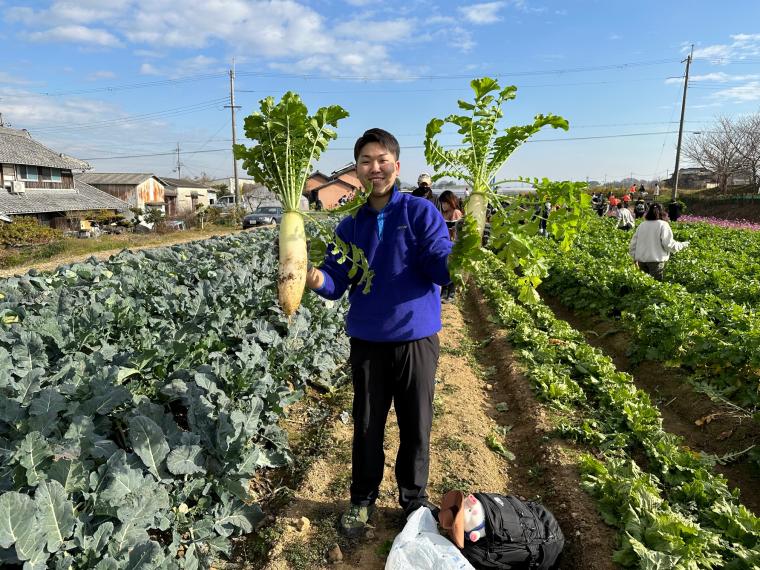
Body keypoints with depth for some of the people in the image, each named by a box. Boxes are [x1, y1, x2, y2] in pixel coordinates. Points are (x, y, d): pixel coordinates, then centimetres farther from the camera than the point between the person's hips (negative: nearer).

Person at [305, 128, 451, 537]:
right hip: (367, 340, 3)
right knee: (367, 424, 14)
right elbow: (336, 281, -2)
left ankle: (414, 498, 34)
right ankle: (363, 499, 34)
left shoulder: (422, 213, -6)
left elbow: (440, 269, -14)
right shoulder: (350, 225, 4)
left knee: (416, 424, 11)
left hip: (416, 337, -2)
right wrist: (316, 279, -24)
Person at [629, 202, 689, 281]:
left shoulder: (641, 225, 8)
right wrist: (682, 245, 6)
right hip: (656, 260, -4)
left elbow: (633, 244, 10)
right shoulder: (663, 225, -5)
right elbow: (668, 244, -10)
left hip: (641, 260, 4)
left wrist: (635, 257, 21)